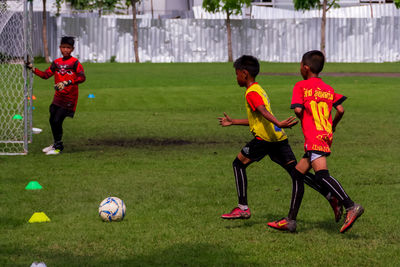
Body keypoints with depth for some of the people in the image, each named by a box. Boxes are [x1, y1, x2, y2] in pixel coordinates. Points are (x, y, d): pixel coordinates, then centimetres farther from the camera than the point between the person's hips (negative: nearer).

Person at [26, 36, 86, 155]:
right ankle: (56, 144, 31)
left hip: (69, 98, -6)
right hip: (58, 96, 6)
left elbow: (82, 77, -22)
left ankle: (59, 147, 5)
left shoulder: (74, 62, -10)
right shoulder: (57, 62, 9)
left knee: (57, 121, -10)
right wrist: (32, 68, -2)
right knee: (52, 120, 11)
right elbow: (46, 75, 9)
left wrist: (66, 83, -31)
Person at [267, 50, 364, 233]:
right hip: (326, 136, 8)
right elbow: (340, 110, 6)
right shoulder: (329, 89, 16)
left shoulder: (301, 86, 0)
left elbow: (298, 110, -12)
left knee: (321, 175, -20)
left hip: (313, 137, -8)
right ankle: (290, 221, 15)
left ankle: (351, 206, -36)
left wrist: (303, 120, 9)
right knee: (297, 175, 13)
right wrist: (332, 126, 23)